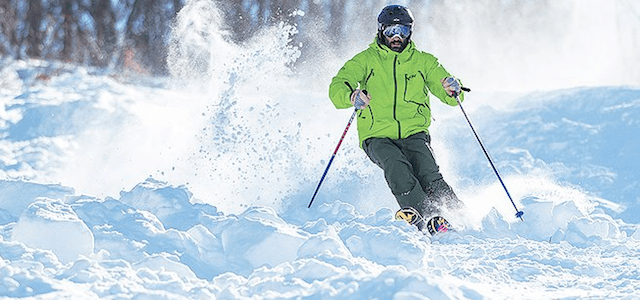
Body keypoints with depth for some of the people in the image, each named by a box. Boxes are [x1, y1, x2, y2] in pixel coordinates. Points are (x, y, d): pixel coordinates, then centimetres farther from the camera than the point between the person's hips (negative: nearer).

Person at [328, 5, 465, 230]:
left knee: (427, 173, -26)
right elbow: (337, 87, -6)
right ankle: (423, 215, -38)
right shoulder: (366, 60, 7)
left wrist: (453, 90, -15)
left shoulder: (422, 61, 12)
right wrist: (352, 97, -30)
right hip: (377, 136, -1)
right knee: (396, 166, -32)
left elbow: (450, 97, 11)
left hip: (414, 133, 1)